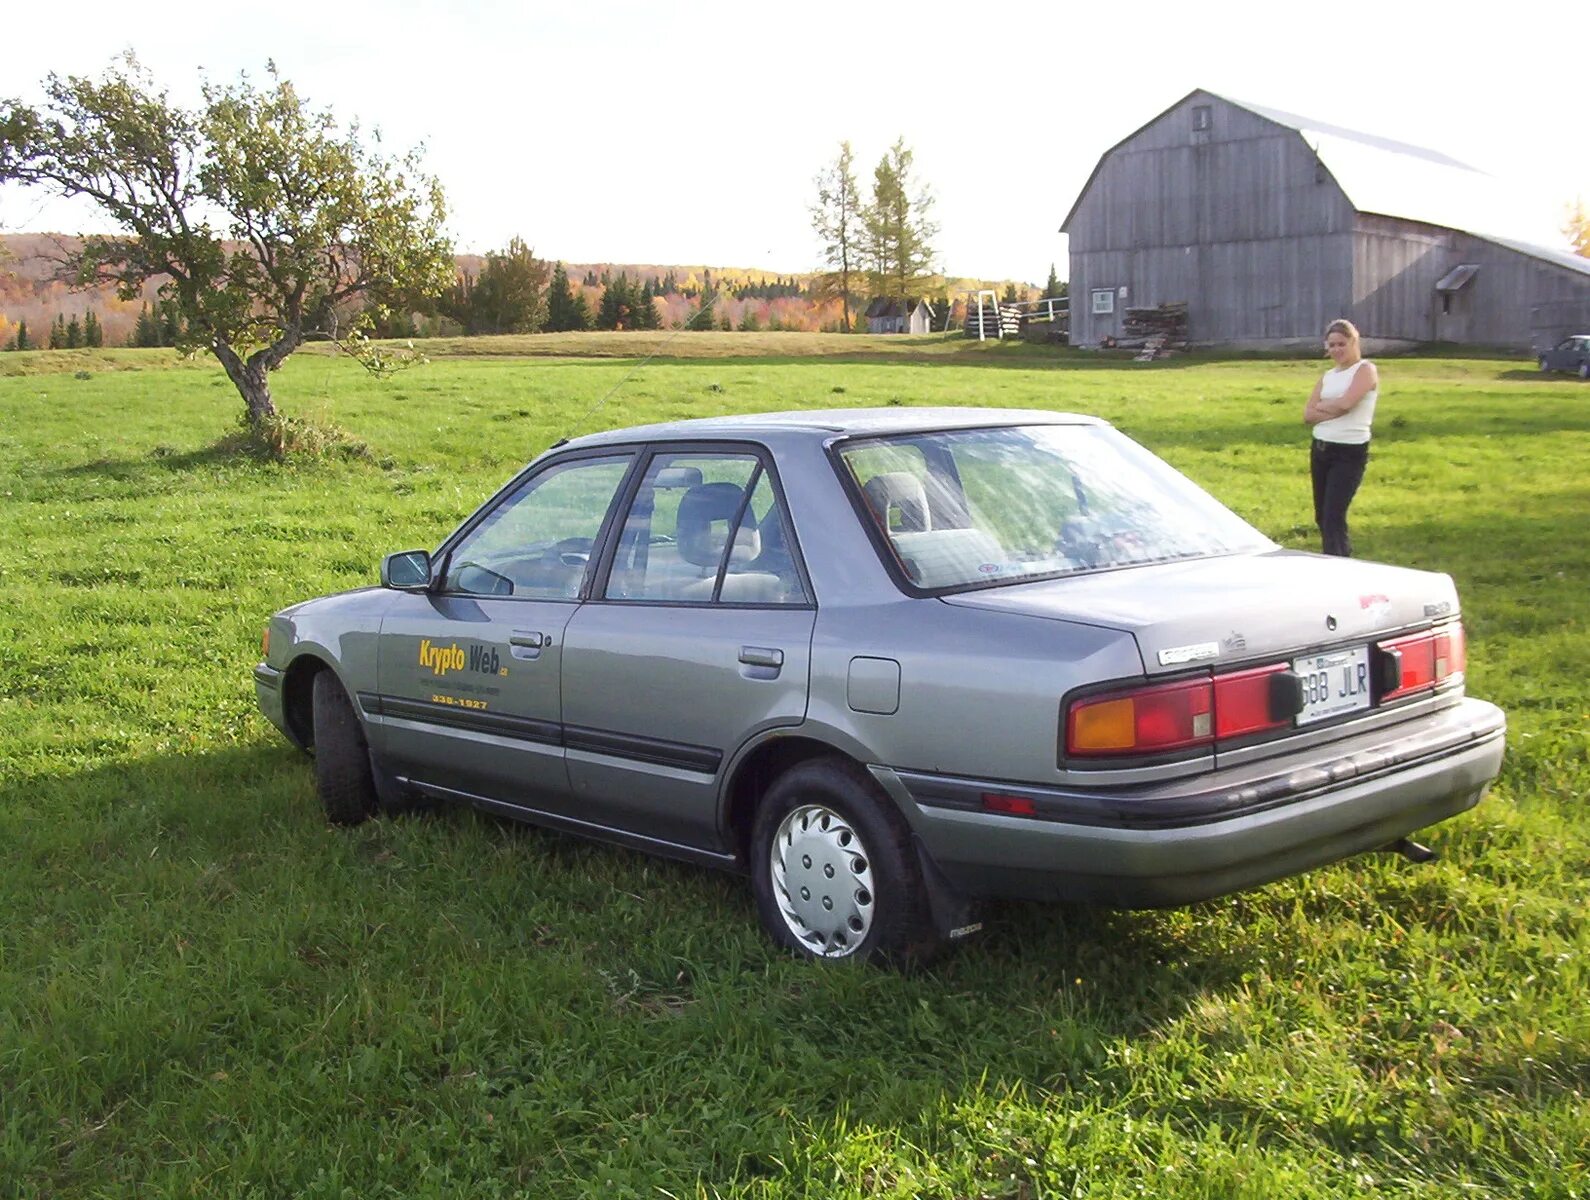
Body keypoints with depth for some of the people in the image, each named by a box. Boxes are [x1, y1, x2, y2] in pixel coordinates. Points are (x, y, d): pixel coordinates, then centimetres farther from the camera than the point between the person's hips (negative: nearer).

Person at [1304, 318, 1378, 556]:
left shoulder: (1365, 370, -5)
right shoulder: (1327, 376, 14)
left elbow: (1345, 403, -21)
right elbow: (1308, 415, 4)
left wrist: (1321, 405, -2)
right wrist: (1334, 410, -13)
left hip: (1350, 453, -7)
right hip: (1320, 450, 7)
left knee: (1333, 518, -13)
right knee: (1322, 517, 12)